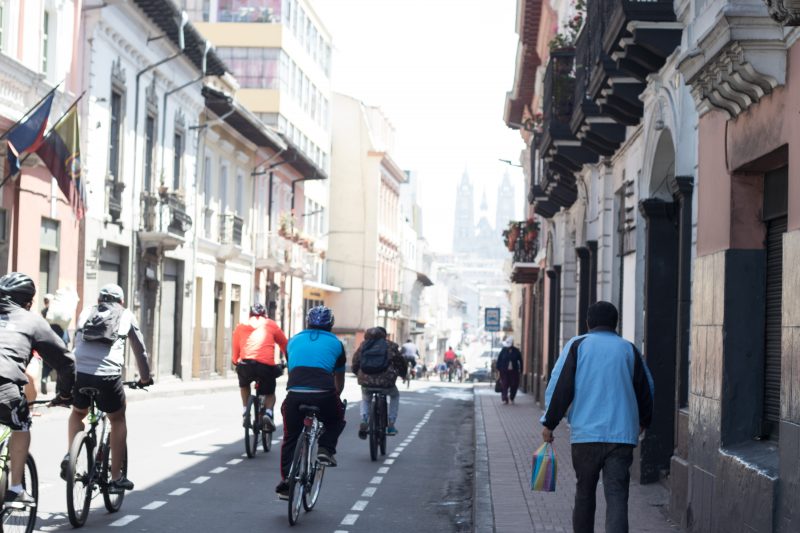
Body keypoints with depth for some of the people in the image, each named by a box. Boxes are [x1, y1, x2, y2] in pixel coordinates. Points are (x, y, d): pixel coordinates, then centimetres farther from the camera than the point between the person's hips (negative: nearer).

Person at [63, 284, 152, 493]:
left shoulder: (86, 313, 24)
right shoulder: (126, 316, 18)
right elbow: (140, 350, 24)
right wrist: (145, 378, 38)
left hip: (79, 372, 2)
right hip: (108, 375, -2)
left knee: (77, 413, 31)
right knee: (118, 421, 20)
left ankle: (70, 456, 9)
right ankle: (116, 478, 17)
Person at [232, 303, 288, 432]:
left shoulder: (240, 327, 22)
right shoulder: (270, 325, 19)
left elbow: (235, 355, 21)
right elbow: (285, 346, 24)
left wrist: (237, 364, 40)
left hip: (245, 364, 1)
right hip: (267, 365, -1)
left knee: (244, 385, 34)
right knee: (270, 393, 22)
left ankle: (245, 412, 19)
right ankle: (268, 413, -6)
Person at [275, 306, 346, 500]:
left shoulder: (294, 340, 25)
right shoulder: (335, 343, 21)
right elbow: (339, 381, 32)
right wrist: (335, 397, 51)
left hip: (295, 394, 1)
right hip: (323, 395, -1)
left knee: (290, 439, 18)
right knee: (336, 419, 30)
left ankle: (286, 483, 10)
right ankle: (326, 449, 8)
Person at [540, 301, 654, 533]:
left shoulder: (577, 345, 3)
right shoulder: (629, 349, 11)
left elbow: (559, 386, -3)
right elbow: (646, 389, 20)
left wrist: (549, 423, 5)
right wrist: (643, 421, 36)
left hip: (585, 433, -1)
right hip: (622, 435, 1)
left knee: (584, 493, 15)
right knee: (617, 496, -6)